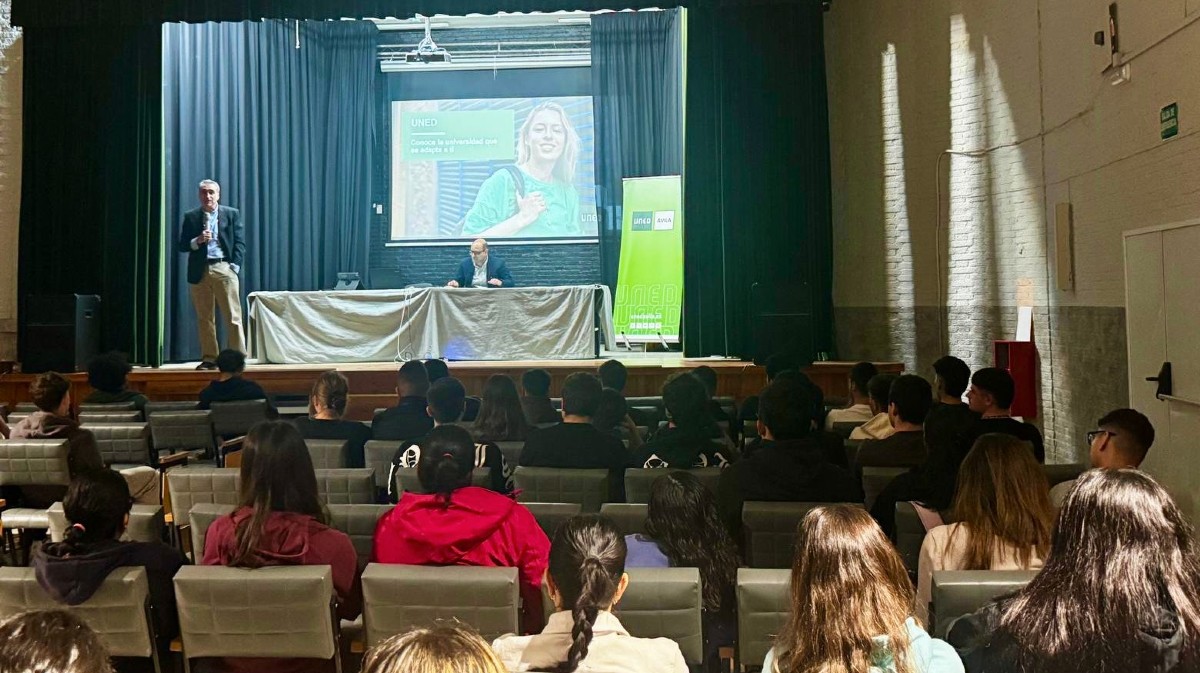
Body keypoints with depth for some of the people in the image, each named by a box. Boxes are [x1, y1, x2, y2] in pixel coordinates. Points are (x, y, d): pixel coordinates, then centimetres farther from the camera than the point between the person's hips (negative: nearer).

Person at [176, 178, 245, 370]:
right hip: (200, 271, 2)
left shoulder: (232, 214, 8)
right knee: (204, 318, 5)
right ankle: (209, 358, 11)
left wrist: (235, 266, -7)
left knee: (233, 316, -5)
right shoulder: (190, 217, 11)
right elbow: (181, 246, 9)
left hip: (224, 268, -2)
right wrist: (197, 241, -10)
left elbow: (240, 242, 3)